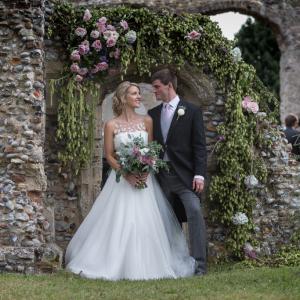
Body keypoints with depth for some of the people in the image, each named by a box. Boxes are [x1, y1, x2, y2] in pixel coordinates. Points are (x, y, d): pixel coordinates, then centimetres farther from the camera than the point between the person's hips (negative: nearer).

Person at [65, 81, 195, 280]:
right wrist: (127, 174, -13)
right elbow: (109, 155, 0)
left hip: (145, 179, 2)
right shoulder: (112, 125, 1)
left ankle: (148, 264, 7)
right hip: (121, 180, -2)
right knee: (120, 222, -4)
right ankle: (117, 265, 5)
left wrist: (146, 172, -11)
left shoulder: (147, 121, 5)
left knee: (147, 222, -2)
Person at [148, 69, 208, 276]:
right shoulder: (153, 114, 14)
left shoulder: (191, 111, 1)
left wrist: (199, 175, -12)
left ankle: (199, 263, -17)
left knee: (195, 212, -18)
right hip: (161, 176, 5)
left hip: (185, 175, -5)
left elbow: (199, 146, -4)